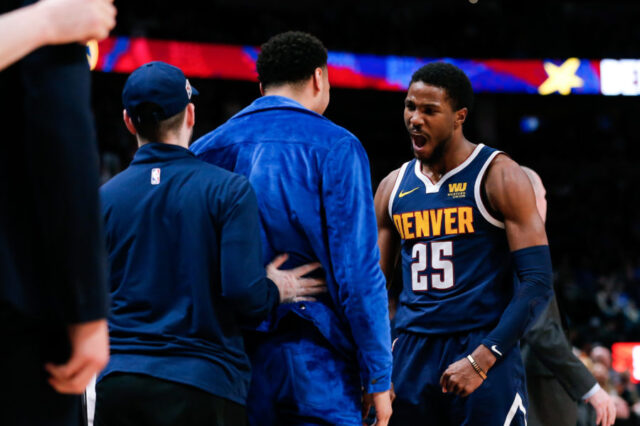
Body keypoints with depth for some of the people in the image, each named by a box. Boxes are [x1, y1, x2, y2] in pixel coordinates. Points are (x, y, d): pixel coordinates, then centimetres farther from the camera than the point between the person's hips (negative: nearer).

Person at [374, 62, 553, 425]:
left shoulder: (499, 176, -4)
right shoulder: (394, 187, 12)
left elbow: (538, 284, -10)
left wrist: (481, 359, -19)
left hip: (485, 350, -5)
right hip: (411, 354, 5)